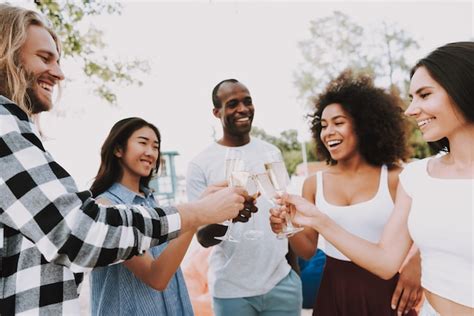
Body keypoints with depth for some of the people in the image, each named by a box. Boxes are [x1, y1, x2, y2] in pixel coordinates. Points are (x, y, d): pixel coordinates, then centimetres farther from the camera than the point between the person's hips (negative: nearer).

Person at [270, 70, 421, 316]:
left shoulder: (394, 178, -9)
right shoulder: (314, 184, -1)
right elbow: (308, 250, 2)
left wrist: (414, 264, -17)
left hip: (386, 290, -2)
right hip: (335, 292, 3)